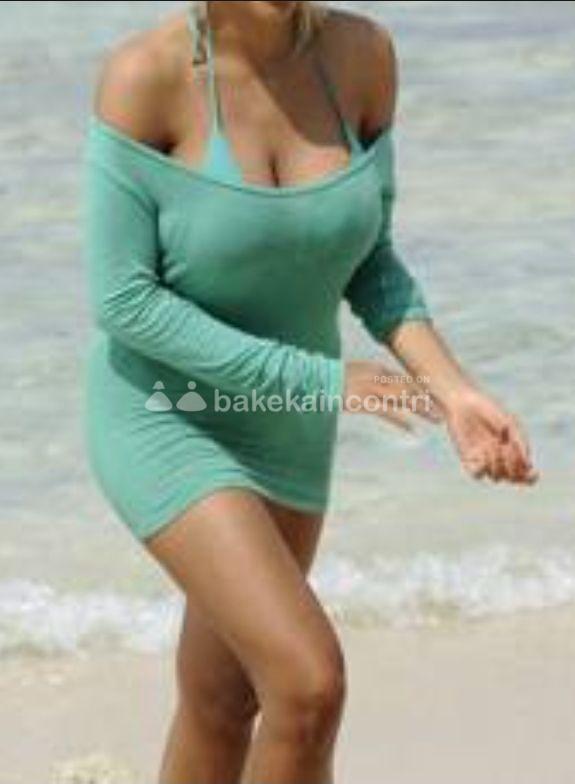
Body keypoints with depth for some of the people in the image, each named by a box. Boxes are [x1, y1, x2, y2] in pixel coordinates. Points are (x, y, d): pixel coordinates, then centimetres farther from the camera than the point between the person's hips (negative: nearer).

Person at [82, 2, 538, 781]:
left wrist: (457, 393, -13)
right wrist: (320, 381, -23)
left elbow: (365, 260, 1)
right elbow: (122, 301, -22)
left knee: (223, 704, 18)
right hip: (164, 419, -6)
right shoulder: (145, 73, -26)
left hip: (279, 424, 6)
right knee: (312, 686, -18)